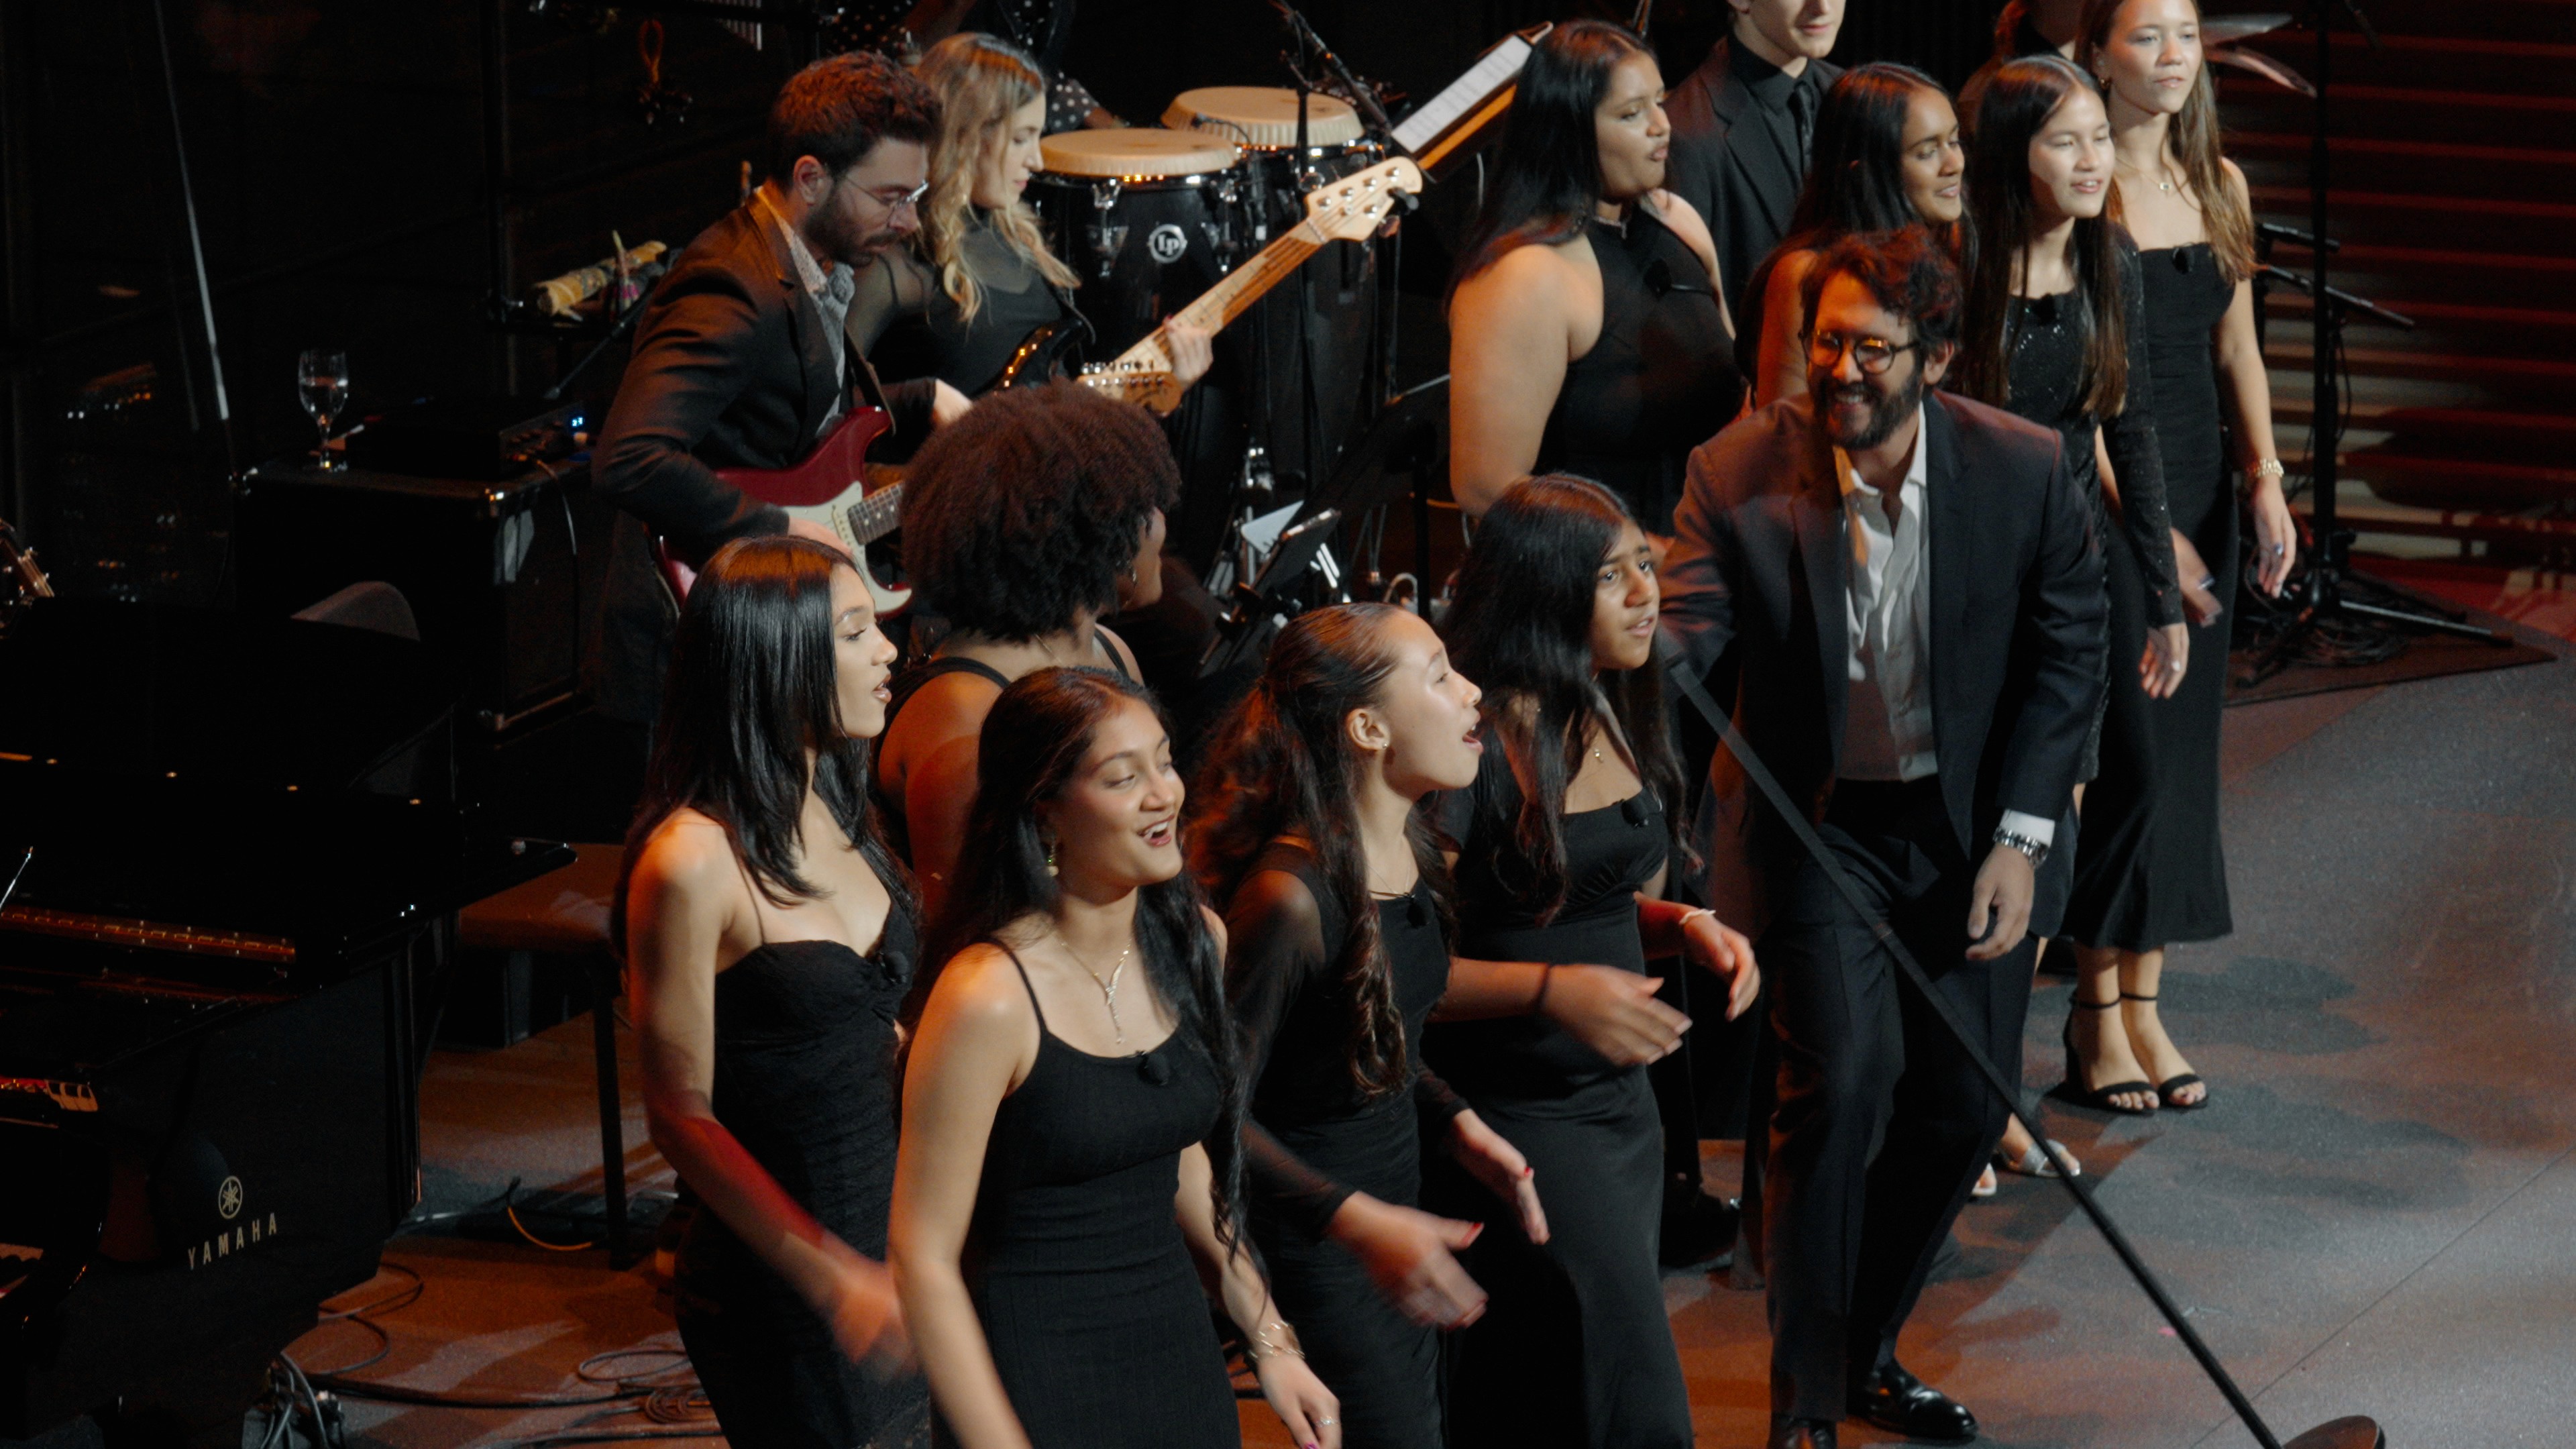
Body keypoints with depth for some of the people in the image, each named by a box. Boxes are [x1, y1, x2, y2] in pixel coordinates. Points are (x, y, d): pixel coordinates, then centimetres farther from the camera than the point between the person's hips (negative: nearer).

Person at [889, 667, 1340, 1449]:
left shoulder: (1193, 941, 2)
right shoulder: (991, 997, -19)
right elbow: (925, 1259, -16)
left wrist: (1270, 1341, 14)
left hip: (1179, 1352, 6)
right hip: (1039, 1378, -6)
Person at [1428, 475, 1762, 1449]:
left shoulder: (1616, 717, 8)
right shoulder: (1479, 741, -19)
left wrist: (1686, 926, 3)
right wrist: (1549, 988, -32)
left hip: (1619, 1104, 8)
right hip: (1519, 1121, -8)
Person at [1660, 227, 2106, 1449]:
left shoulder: (2025, 470, -13)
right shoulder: (1741, 475, -17)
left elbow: (2065, 659, -3)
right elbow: (1683, 636, -20)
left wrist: (2018, 841, -7)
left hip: (1971, 822, 3)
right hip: (1818, 825, -3)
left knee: (1965, 1104, 8)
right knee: (1843, 1074, -18)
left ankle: (1864, 1346, 30)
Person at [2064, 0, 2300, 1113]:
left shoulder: (2218, 184, 10)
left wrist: (2263, 477, 3)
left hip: (2199, 486, 7)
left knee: (2183, 735, 7)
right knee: (2126, 743, -7)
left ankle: (2142, 999, 13)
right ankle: (2099, 1014, 2)